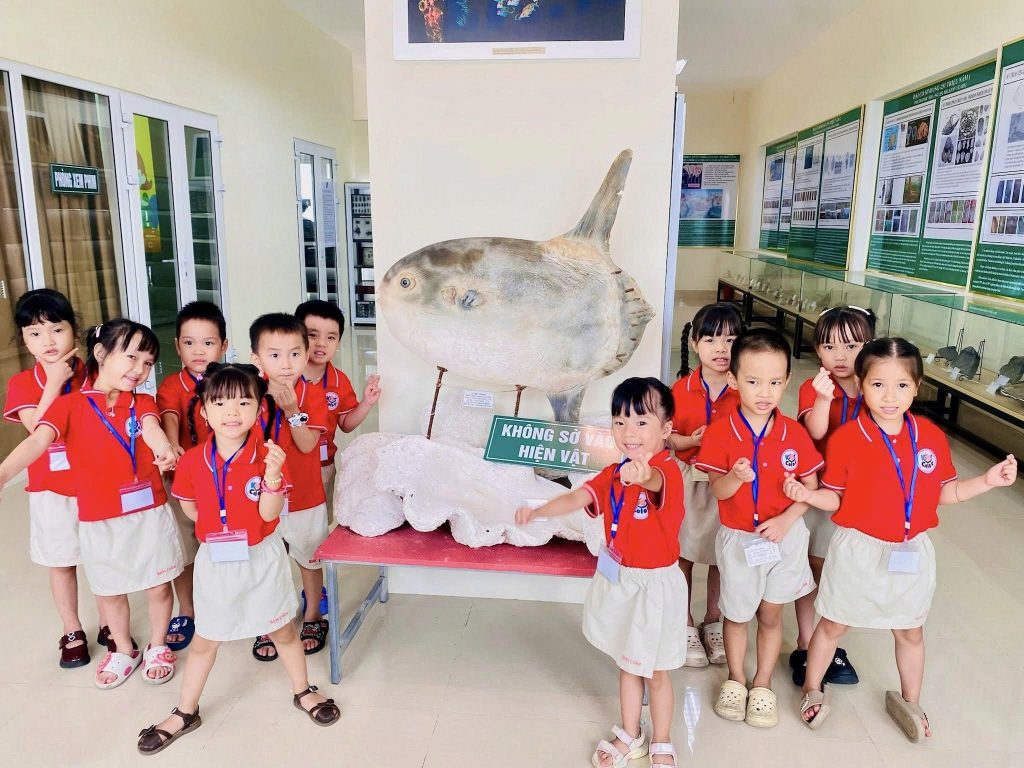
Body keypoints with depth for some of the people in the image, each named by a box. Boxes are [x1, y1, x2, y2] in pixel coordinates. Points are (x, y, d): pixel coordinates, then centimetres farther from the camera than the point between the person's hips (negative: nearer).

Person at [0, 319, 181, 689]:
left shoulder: (143, 403, -1)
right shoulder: (69, 405, -6)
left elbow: (152, 429, -23)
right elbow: (37, 441, -22)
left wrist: (164, 450, -48)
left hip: (149, 513, 0)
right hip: (98, 521, 0)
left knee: (158, 586, 13)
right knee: (109, 590, 18)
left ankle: (157, 647, 37)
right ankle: (123, 650, 42)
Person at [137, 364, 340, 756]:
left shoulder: (268, 456, -17)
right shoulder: (192, 461, -10)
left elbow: (269, 513, -22)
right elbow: (190, 508, 6)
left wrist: (272, 475, -34)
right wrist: (219, 528, -5)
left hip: (262, 557, -1)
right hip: (215, 561, 2)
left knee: (283, 631, 16)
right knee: (204, 640, 17)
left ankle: (303, 691, 39)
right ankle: (185, 713, 37)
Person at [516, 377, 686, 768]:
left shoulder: (668, 468, -22)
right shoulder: (614, 473, 0)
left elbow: (656, 482, -46)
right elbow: (578, 497, -7)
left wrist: (643, 476, -69)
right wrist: (537, 511, -24)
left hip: (655, 582, -6)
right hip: (619, 579, 6)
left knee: (655, 671, 12)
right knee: (627, 662, 21)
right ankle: (630, 736, 41)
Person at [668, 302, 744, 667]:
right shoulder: (681, 388, -6)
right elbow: (666, 435, 0)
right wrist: (688, 441, -19)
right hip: (687, 479, 0)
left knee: (721, 556, 13)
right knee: (683, 553, 10)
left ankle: (713, 623, 34)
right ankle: (686, 625, 29)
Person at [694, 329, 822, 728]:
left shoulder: (794, 433, -9)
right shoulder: (720, 432, -15)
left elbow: (810, 486, -3)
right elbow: (717, 490, -16)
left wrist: (786, 519, -17)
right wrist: (735, 478, -38)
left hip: (784, 536, 1)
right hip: (737, 538, -1)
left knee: (771, 614, 15)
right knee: (736, 614, 15)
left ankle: (762, 684, 36)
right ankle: (735, 680, 38)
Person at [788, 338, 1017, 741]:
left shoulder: (932, 437, -5)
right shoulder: (846, 438, -17)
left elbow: (943, 493, 4)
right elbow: (836, 497, -11)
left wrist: (988, 480, -7)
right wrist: (807, 495, -30)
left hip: (912, 552, 4)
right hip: (858, 550, -3)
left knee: (910, 632, 22)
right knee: (833, 624, 14)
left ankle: (909, 701, 46)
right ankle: (813, 688, 37)